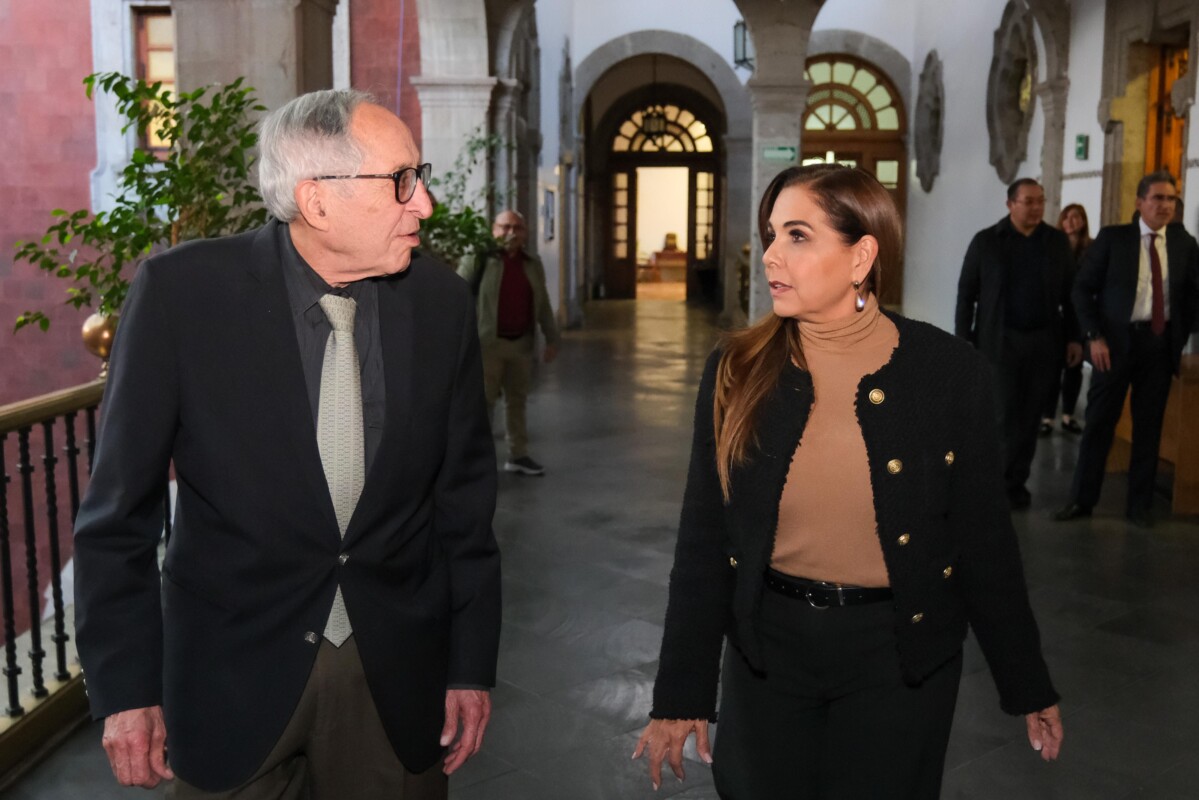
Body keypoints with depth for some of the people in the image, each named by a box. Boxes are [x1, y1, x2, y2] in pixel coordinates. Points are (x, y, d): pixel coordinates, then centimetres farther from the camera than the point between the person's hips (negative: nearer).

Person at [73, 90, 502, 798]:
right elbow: (120, 507, -7)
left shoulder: (442, 302, -6)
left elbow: (464, 499, 1)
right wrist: (127, 688, -6)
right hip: (233, 675, -2)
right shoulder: (180, 290, -13)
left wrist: (472, 666, 4)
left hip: (398, 678, 2)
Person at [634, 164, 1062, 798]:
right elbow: (703, 542, -4)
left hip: (898, 656, -1)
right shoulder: (738, 372, -6)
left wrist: (1028, 687, 4)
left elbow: (983, 540, -2)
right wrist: (680, 693, -3)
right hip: (767, 648, 2)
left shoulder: (949, 373, -10)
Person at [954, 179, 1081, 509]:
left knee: (1029, 416, 7)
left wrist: (1074, 337, 4)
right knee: (1003, 415, -3)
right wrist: (963, 341, -5)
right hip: (1000, 341, -2)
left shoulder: (1057, 241, 5)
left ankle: (1016, 481, 17)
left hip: (1044, 341, 2)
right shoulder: (986, 241, -2)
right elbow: (966, 293, -1)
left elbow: (1069, 293, 9)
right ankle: (994, 480, 12)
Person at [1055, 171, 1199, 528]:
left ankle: (1139, 504, 19)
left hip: (1160, 342, 2)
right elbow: (1083, 288, -3)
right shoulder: (1112, 237, -3)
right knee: (1099, 421, 3)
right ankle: (1082, 498, 14)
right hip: (1116, 339, -2)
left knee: (1149, 426, 8)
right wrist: (1094, 336, -11)